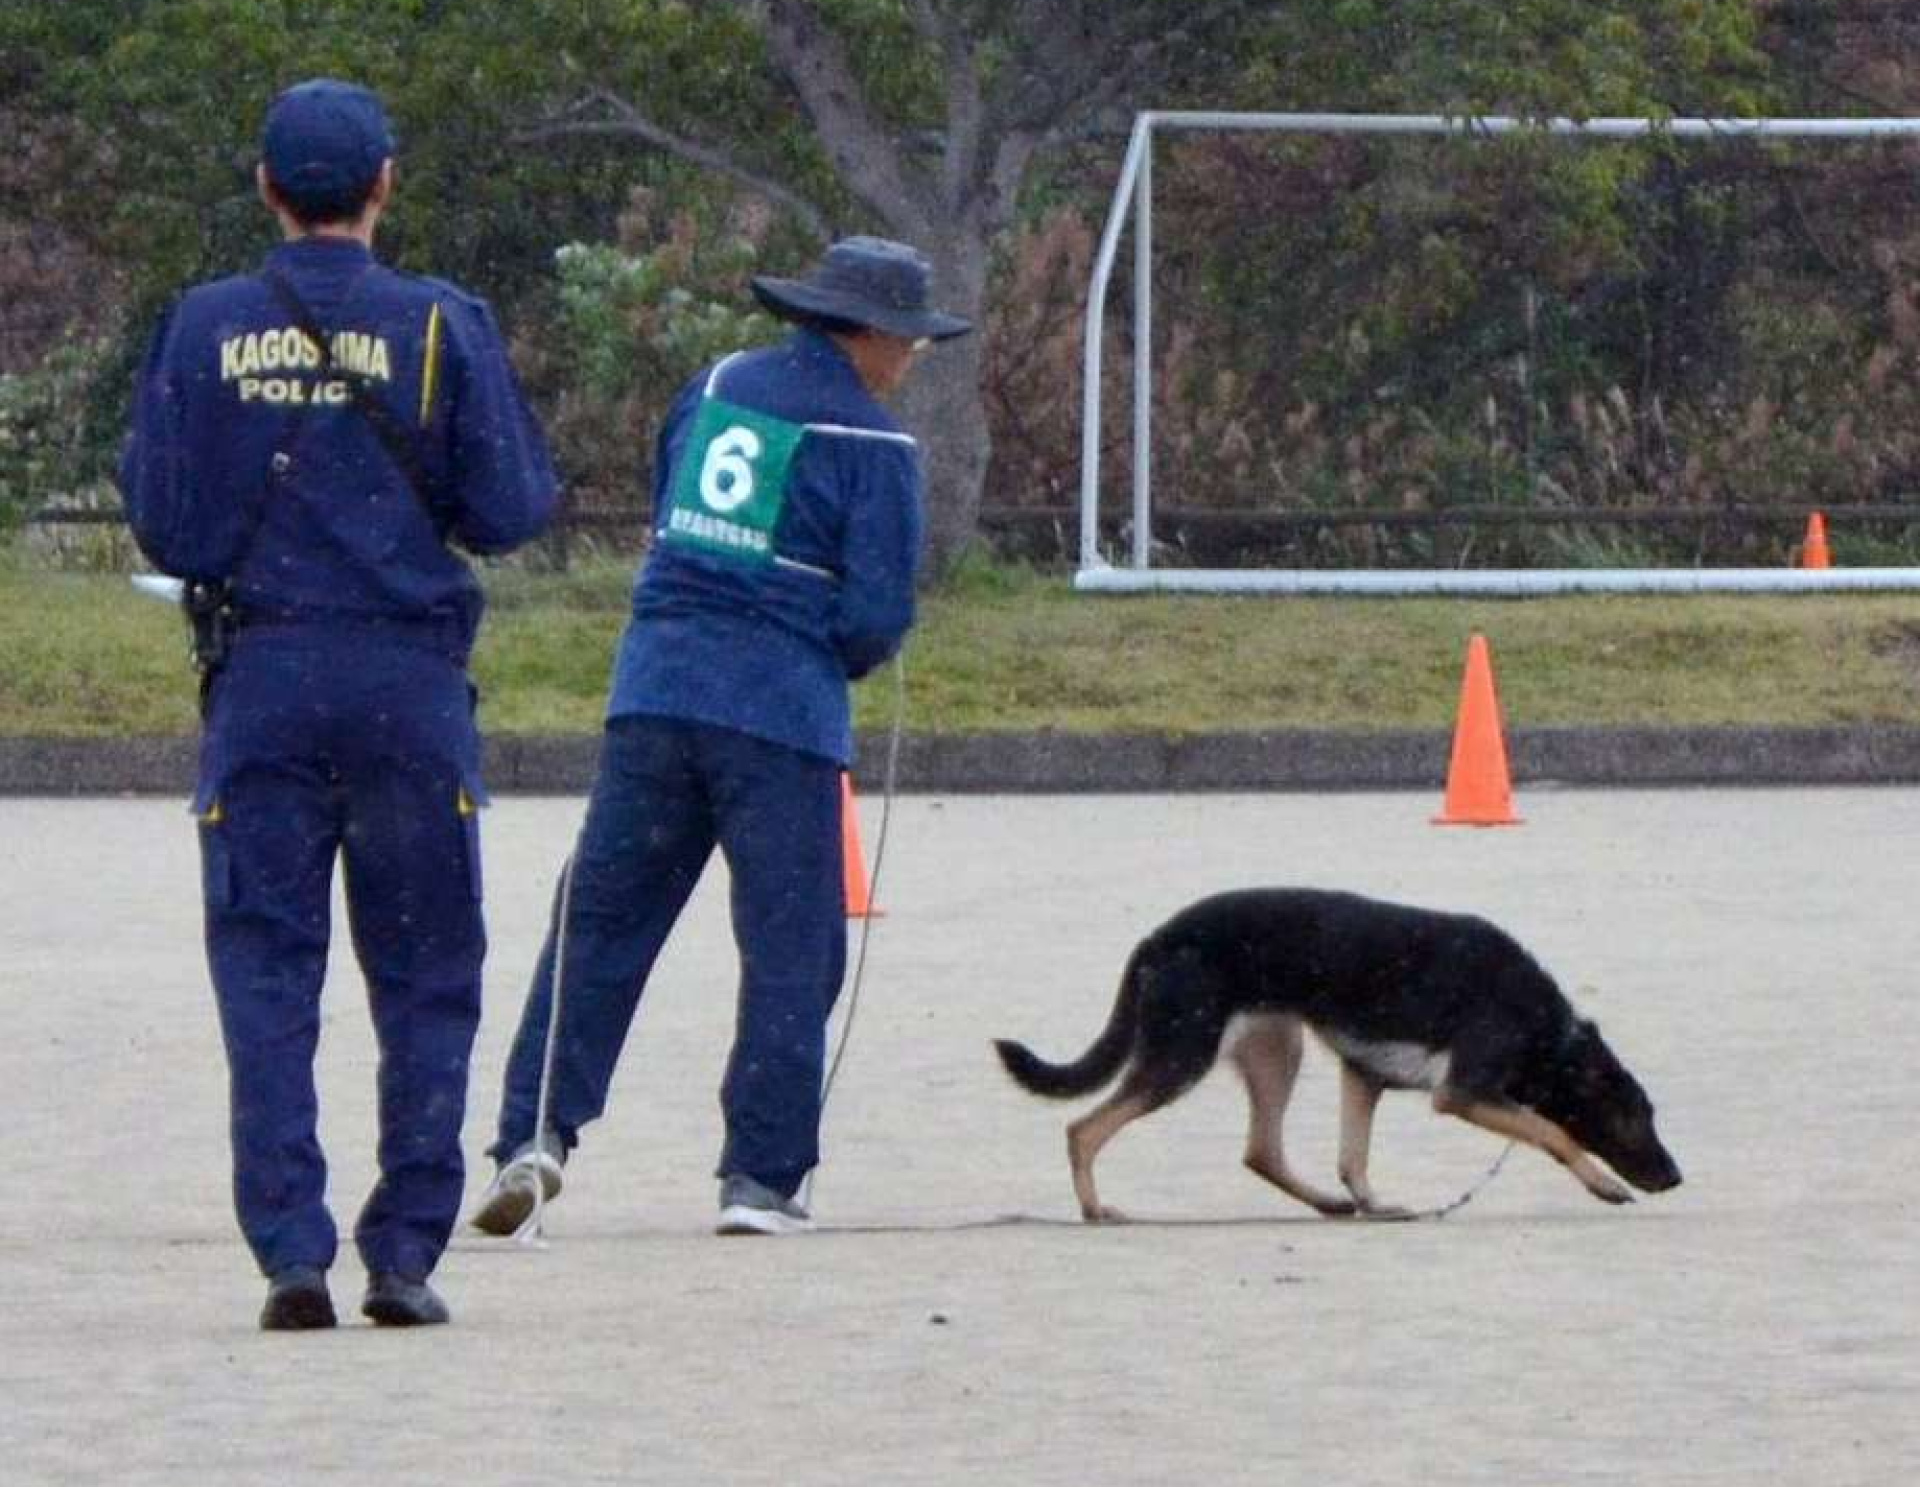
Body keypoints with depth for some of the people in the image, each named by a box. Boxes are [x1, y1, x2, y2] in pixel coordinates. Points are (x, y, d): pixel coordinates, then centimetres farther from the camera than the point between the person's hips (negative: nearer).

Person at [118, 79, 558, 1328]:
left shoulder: (204, 330, 1)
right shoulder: (440, 326, -4)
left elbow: (165, 529, 1)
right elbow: (510, 509, -4)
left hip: (261, 680, 1)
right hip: (410, 679, -1)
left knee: (266, 979, 5)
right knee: (426, 979, 8)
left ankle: (292, 1254, -4)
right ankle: (405, 1254, 4)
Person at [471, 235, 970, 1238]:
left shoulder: (717, 386, 13)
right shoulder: (872, 443, -4)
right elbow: (878, 617, -7)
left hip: (655, 687, 5)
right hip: (784, 709, -4)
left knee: (597, 921, 6)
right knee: (789, 951, 4)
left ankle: (536, 1131, -5)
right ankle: (761, 1176, 3)